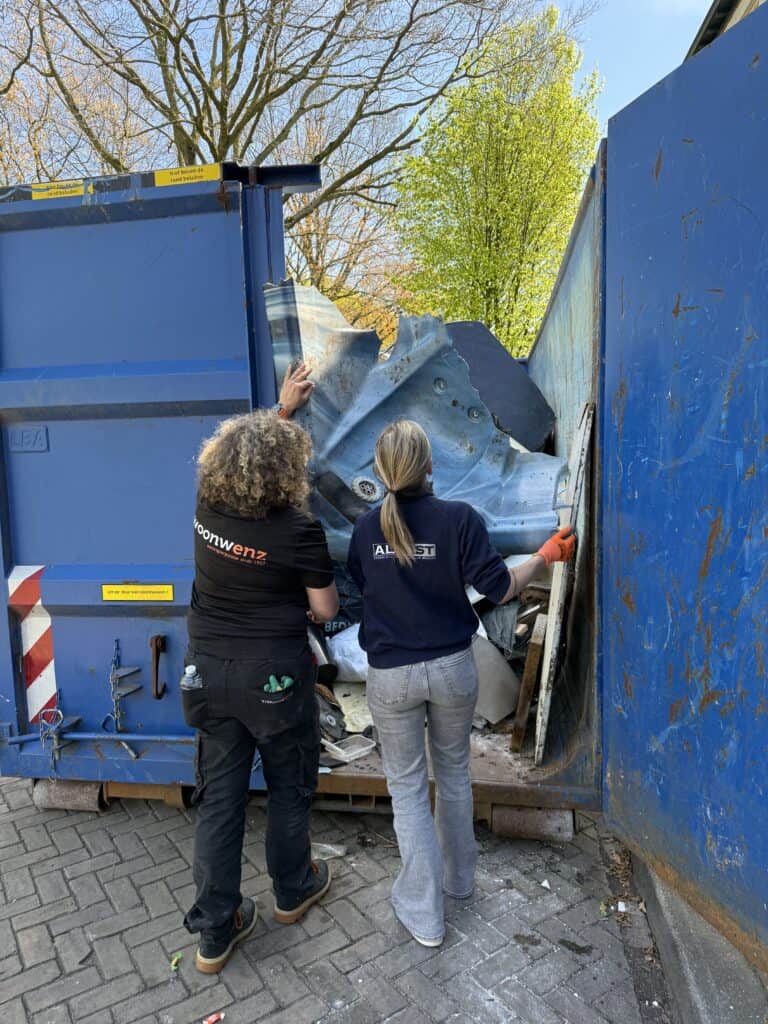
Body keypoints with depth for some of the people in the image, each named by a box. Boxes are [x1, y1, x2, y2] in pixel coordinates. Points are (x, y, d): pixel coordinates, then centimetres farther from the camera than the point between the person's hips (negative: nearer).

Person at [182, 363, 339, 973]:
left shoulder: (207, 505, -5)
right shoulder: (299, 530, -20)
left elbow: (245, 445, 14)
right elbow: (325, 610, -10)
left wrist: (282, 408, 21)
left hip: (208, 670, 5)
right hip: (274, 676, -4)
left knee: (219, 796, 15)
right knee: (290, 788, 19)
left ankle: (215, 932, 27)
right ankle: (293, 890, 42)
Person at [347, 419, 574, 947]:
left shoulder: (366, 528, -8)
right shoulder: (459, 518, -15)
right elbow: (501, 587, -12)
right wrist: (546, 556, 3)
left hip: (391, 675, 0)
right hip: (453, 666, 1)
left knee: (407, 786, 14)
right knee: (454, 770, 24)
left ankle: (424, 914, 24)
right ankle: (459, 877, 43)